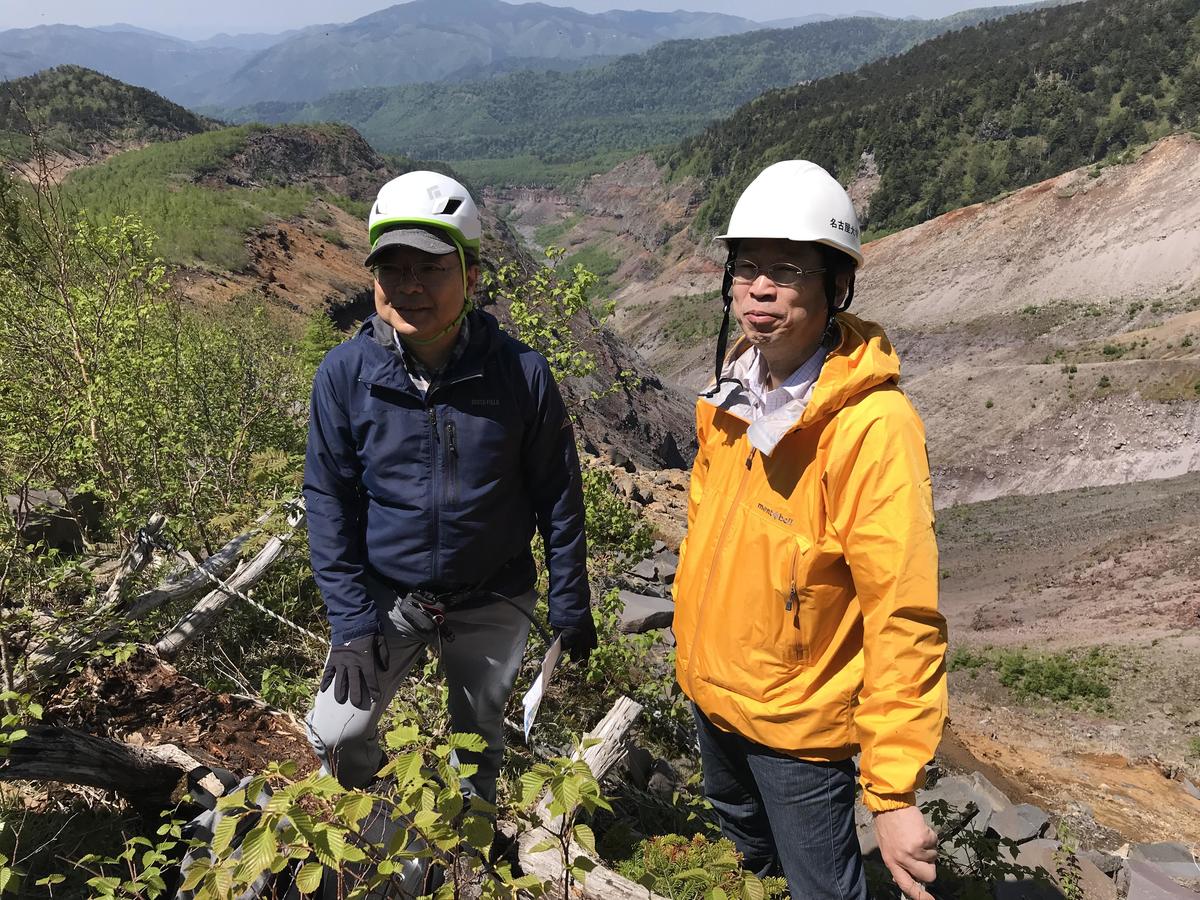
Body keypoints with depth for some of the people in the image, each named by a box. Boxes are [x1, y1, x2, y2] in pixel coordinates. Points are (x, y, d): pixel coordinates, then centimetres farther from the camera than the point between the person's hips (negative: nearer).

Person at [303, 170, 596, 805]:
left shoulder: (521, 374, -18)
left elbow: (559, 498, -7)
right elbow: (328, 502, -7)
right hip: (385, 595, 1)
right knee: (336, 734, -4)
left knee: (479, 741, 18)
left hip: (491, 603, 0)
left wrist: (571, 607, -1)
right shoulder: (344, 373, -15)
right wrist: (351, 621, -10)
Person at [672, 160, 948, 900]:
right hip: (711, 689, 7)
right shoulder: (735, 396, -5)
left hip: (799, 720, -7)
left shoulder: (873, 425, -27)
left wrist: (895, 793, -26)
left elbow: (905, 620, -27)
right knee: (747, 840, 31)